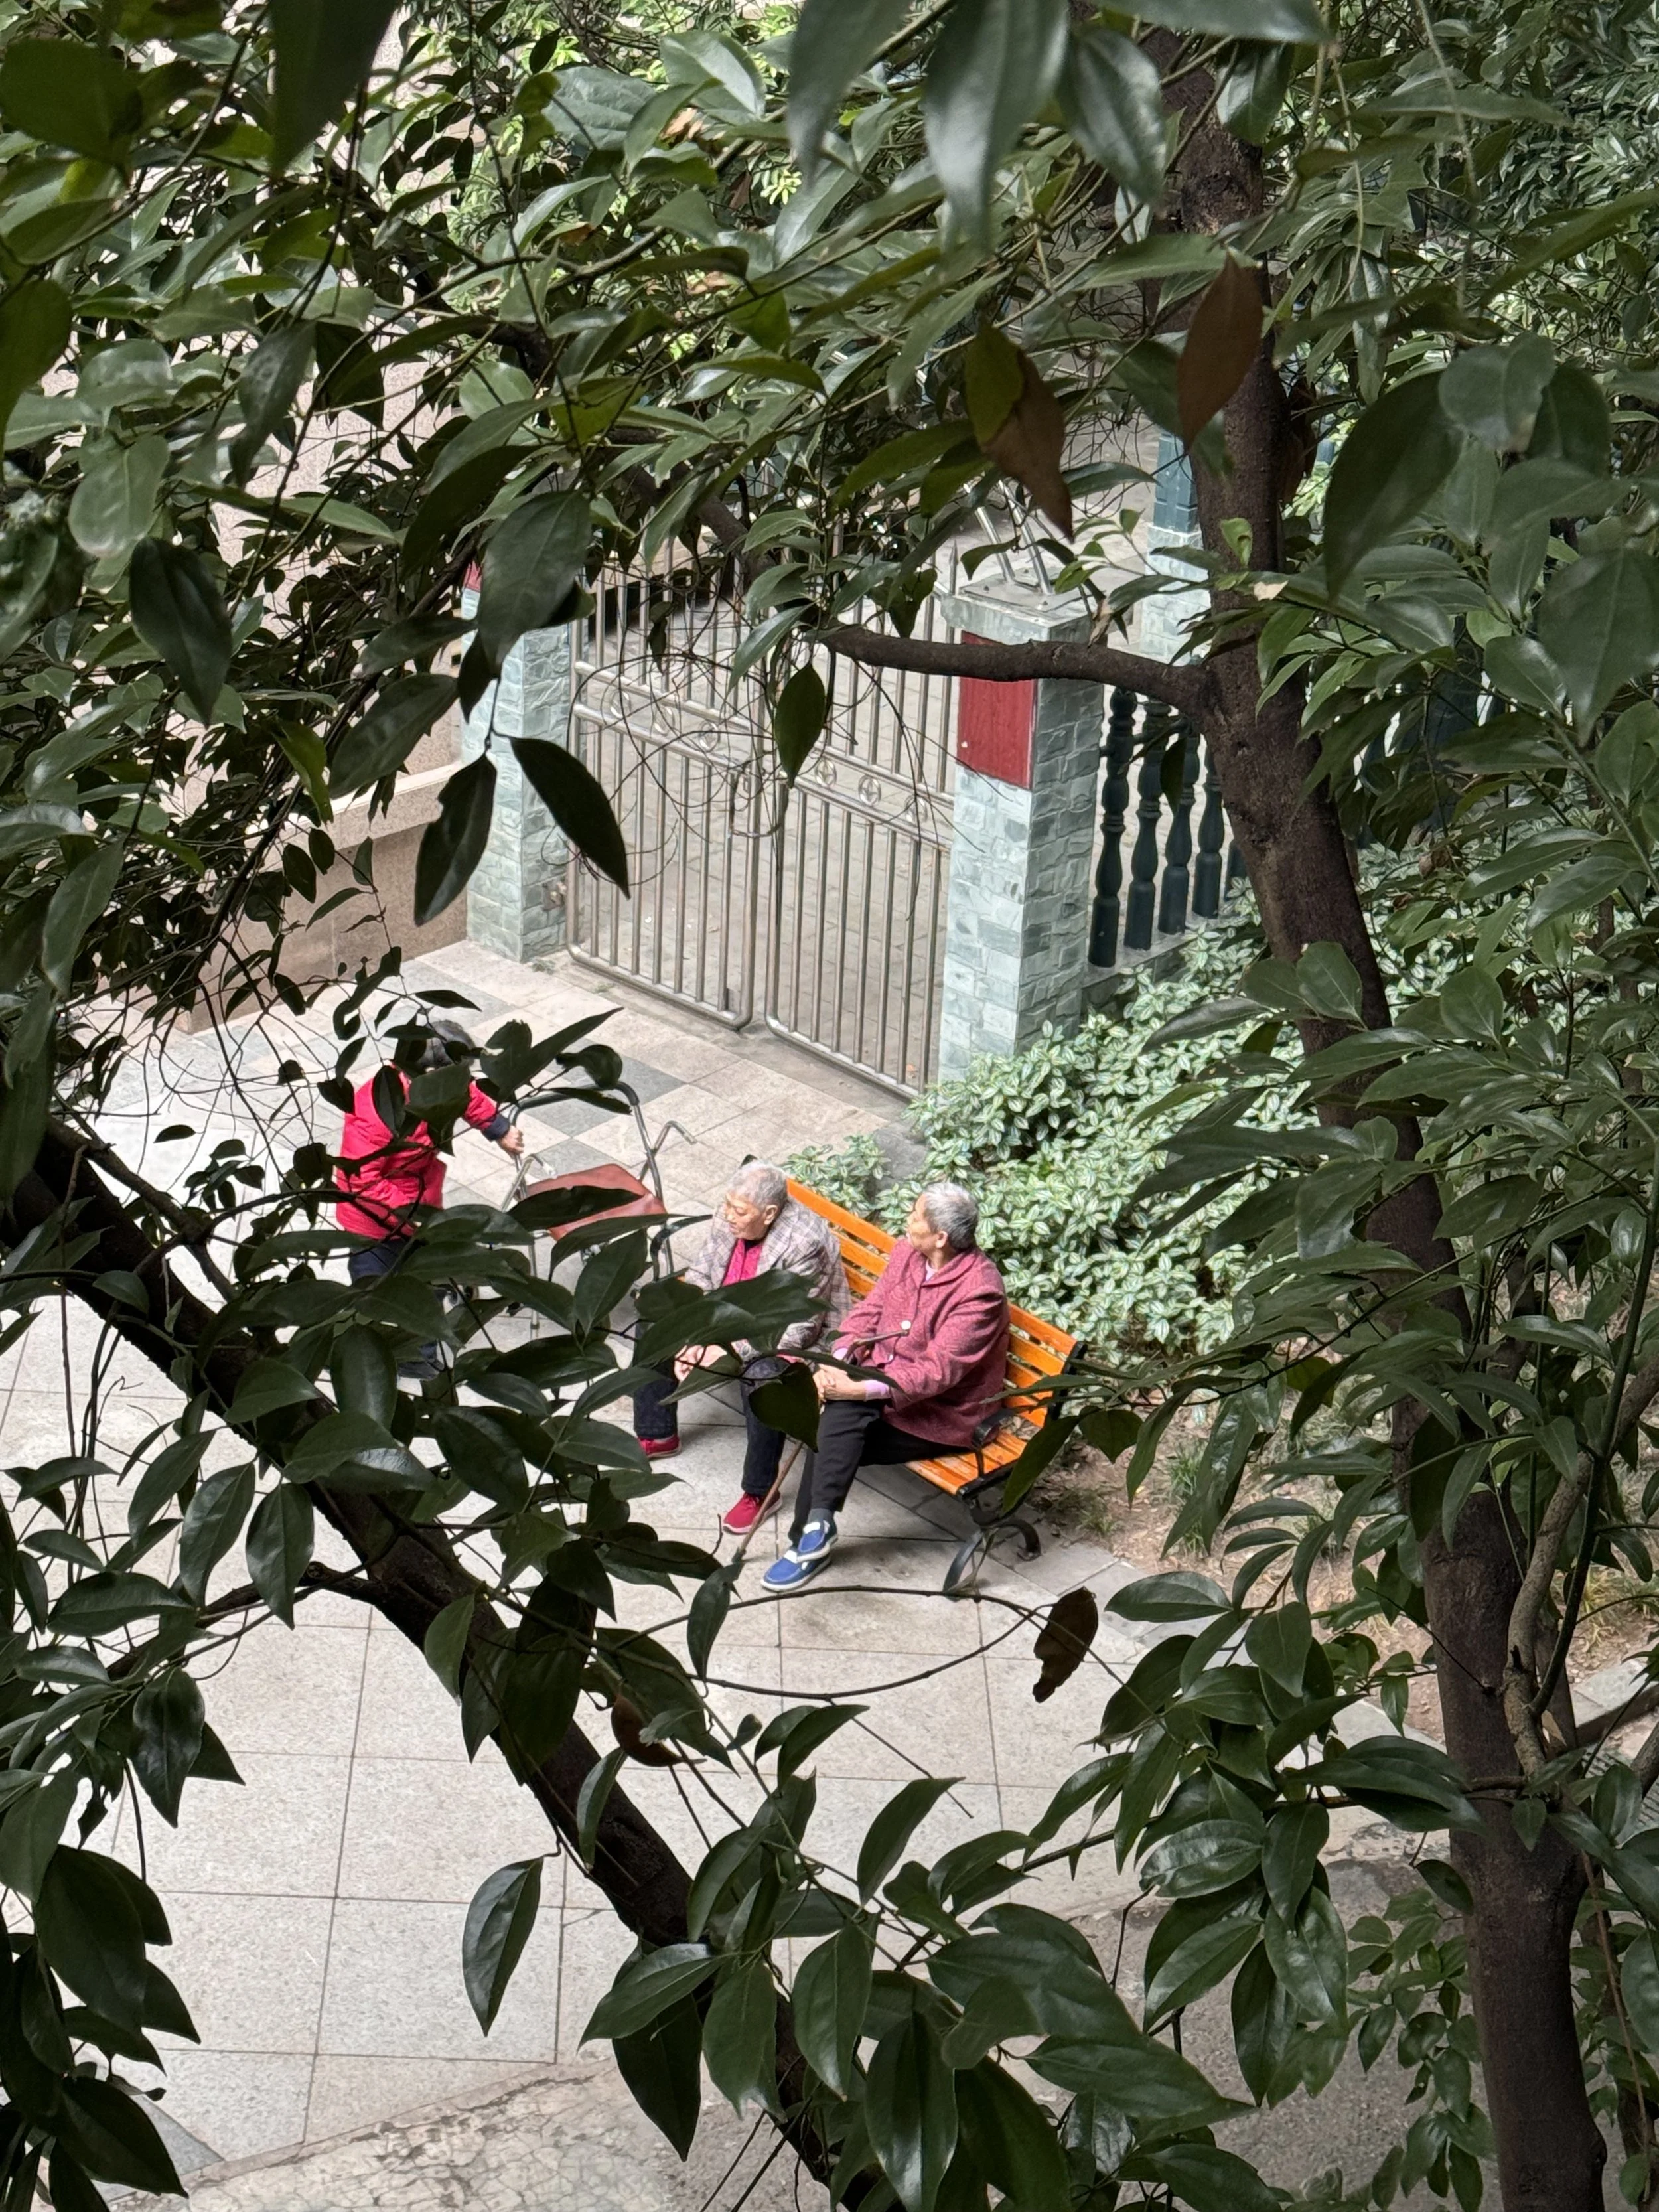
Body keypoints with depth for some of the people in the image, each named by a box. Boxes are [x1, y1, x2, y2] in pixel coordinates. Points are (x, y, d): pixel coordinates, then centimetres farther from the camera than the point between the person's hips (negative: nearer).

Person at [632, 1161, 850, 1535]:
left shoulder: (805, 1244, -32)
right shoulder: (729, 1218, -12)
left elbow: (795, 1330, -31)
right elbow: (701, 1277, -1)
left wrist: (728, 1352, -30)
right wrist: (691, 1342, -14)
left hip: (789, 1341, -8)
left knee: (762, 1377, -37)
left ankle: (760, 1491, -19)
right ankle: (656, 1434, 21)